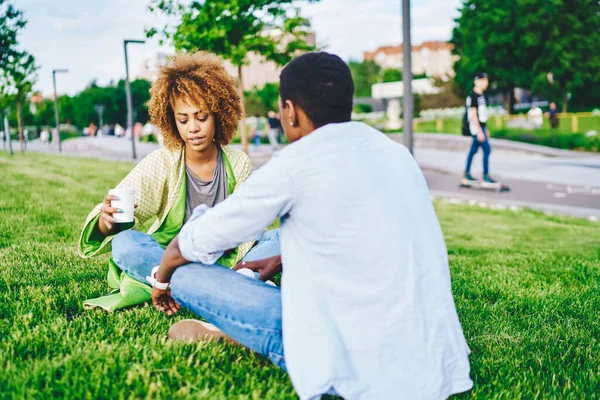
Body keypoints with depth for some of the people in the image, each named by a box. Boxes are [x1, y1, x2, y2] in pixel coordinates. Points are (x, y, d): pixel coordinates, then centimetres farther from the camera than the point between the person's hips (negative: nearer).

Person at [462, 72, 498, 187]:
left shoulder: (481, 95, 14)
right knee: (487, 149, -10)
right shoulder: (473, 96, -15)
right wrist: (479, 131, -21)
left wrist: (485, 129, 22)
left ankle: (466, 176, 18)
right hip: (476, 127, -10)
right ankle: (486, 178, -7)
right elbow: (473, 115, -18)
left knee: (473, 150, 12)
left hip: (480, 126, 10)